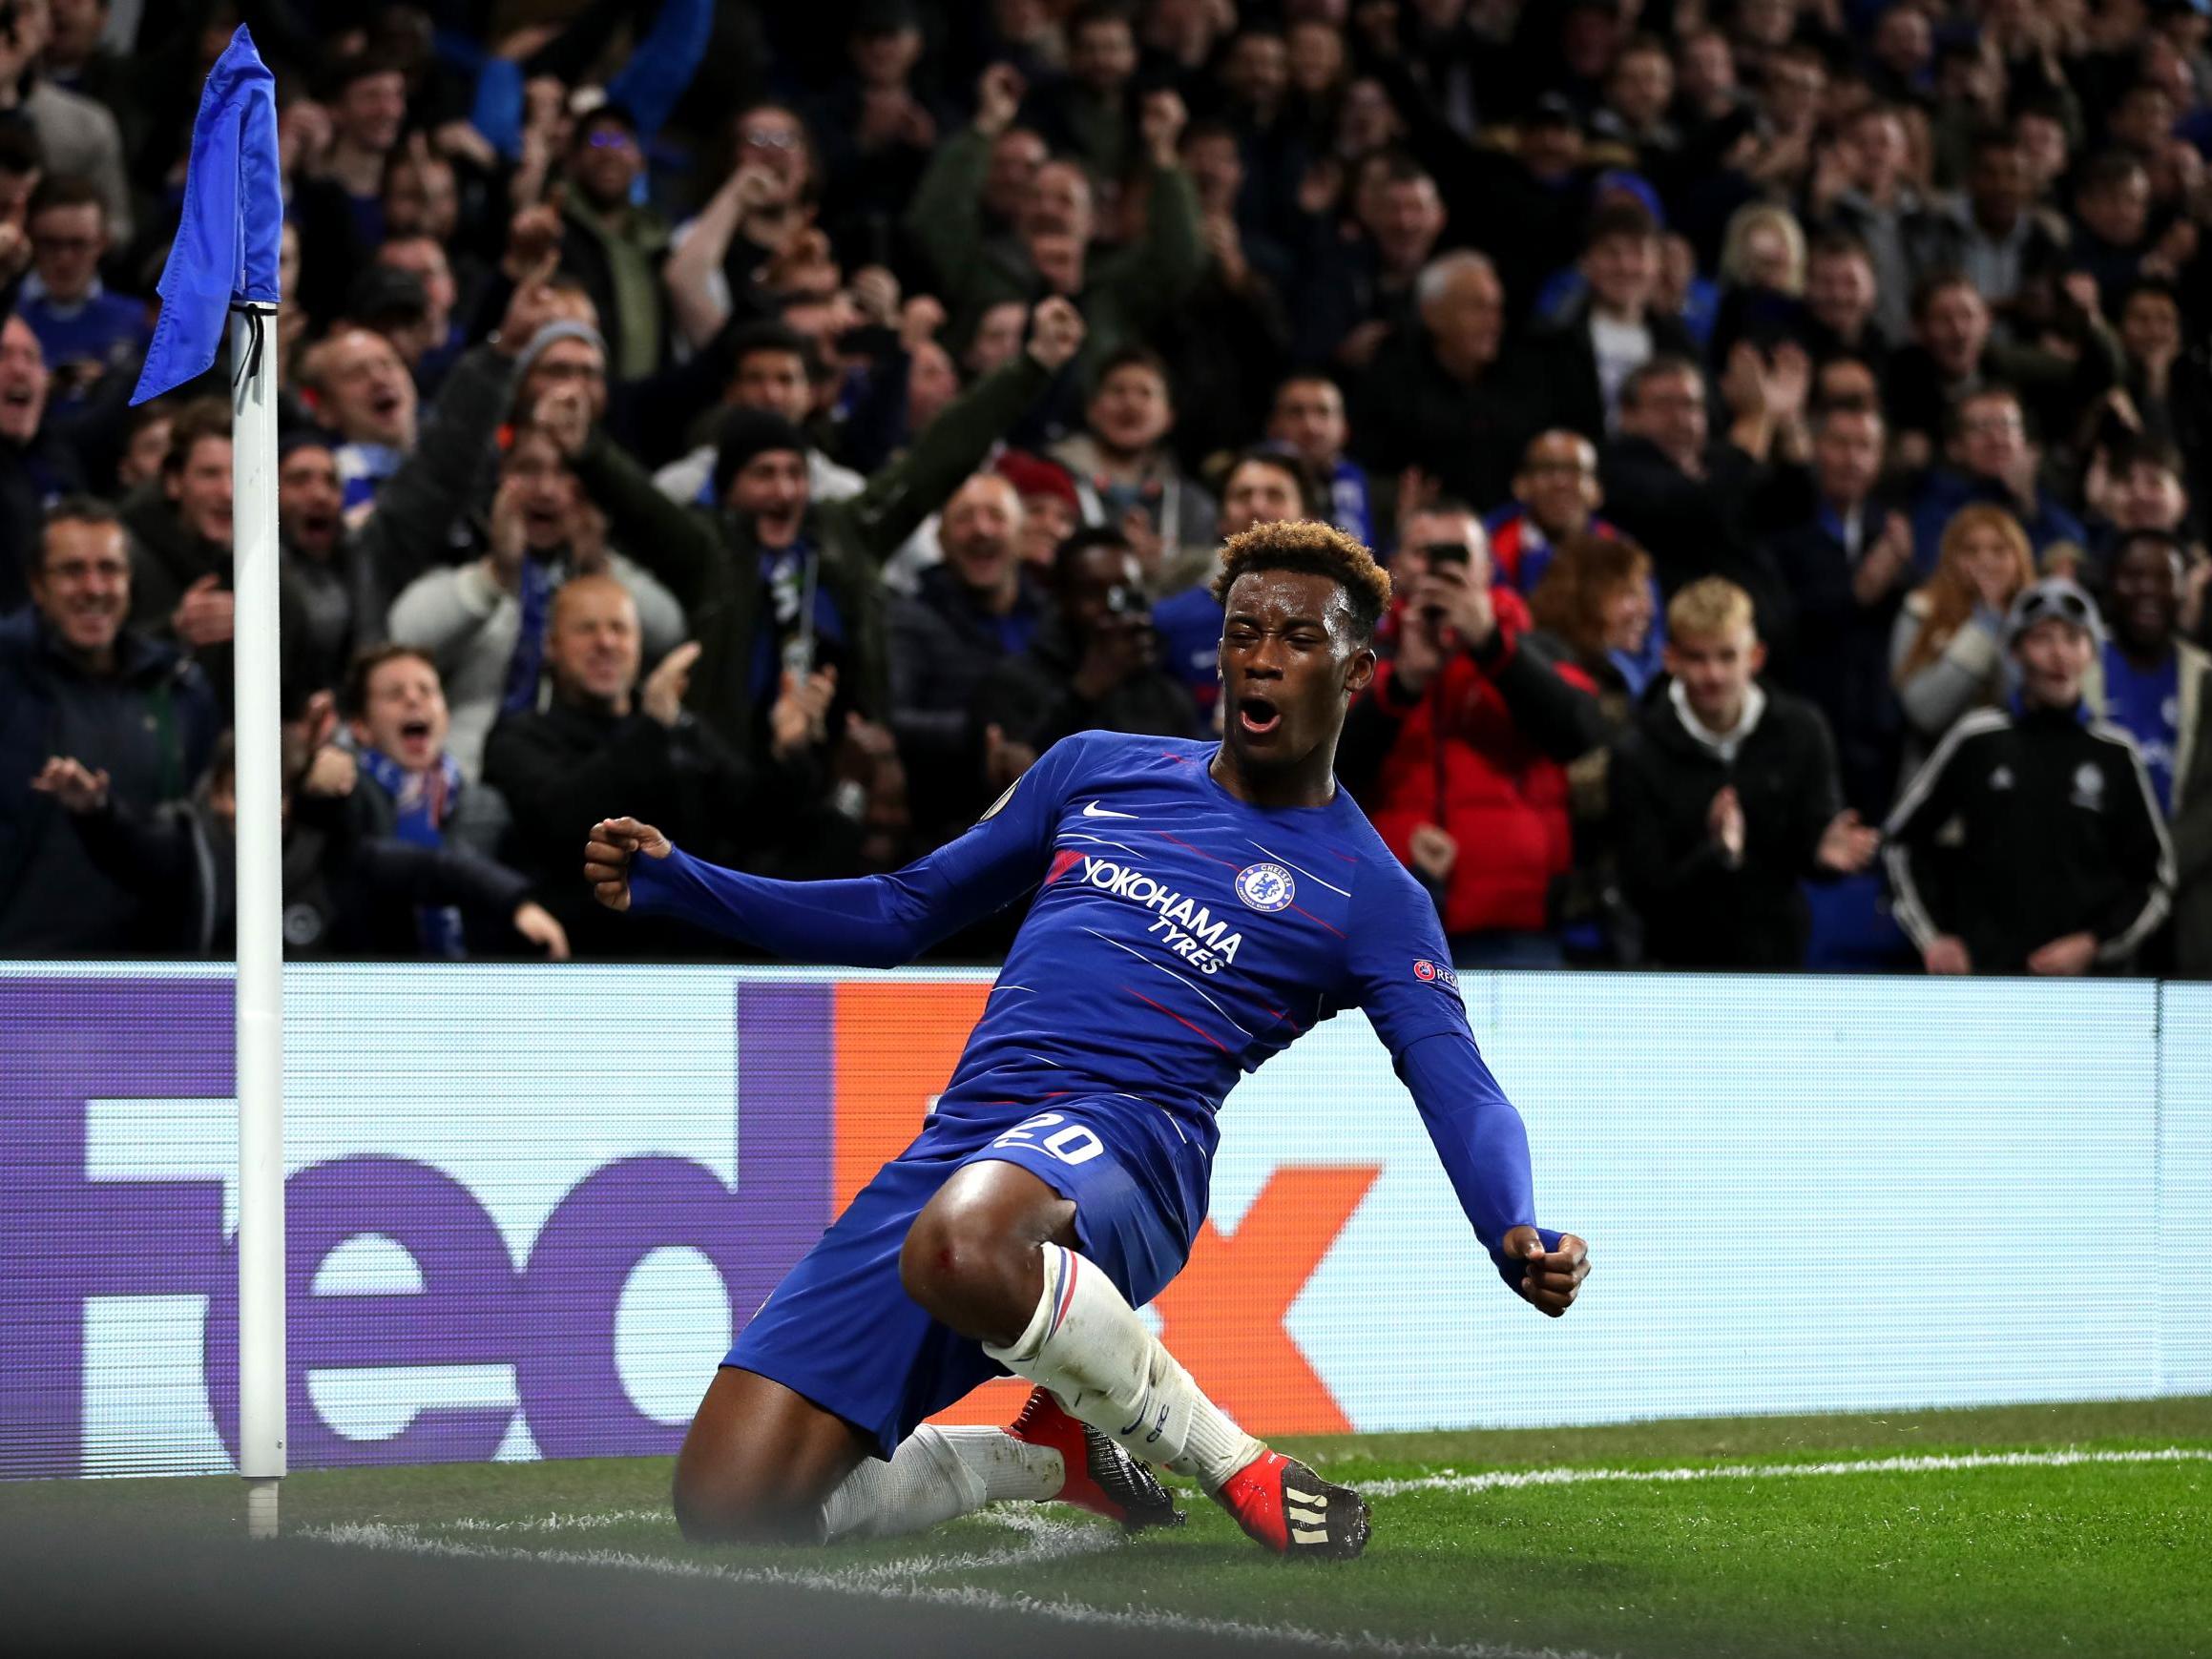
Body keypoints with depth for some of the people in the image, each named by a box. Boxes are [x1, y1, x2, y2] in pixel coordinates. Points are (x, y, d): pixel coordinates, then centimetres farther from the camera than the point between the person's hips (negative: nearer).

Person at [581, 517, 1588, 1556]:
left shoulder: (1370, 895, 8)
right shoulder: (1097, 770, 21)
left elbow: (1459, 1089, -4)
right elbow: (901, 915, 27)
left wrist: (1517, 1237, -26)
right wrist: (673, 885, 15)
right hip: (956, 1141, 5)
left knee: (961, 1246, -44)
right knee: (728, 1506, -10)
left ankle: (1227, 1459, -17)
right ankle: (1057, 1456, 15)